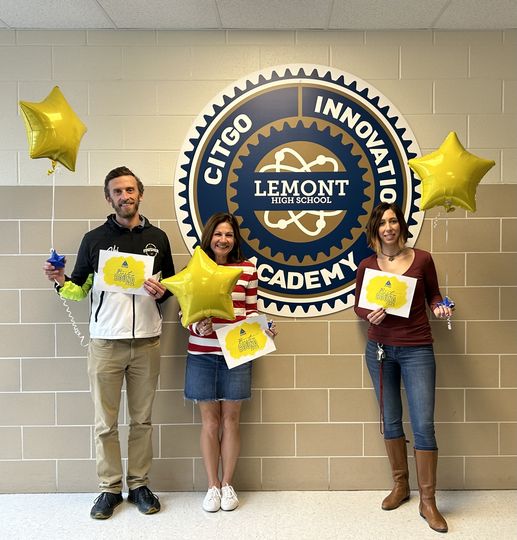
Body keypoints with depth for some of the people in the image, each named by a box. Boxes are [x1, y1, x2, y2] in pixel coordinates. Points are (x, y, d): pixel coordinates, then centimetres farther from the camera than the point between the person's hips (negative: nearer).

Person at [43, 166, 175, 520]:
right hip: (105, 342, -1)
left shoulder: (157, 237, 7)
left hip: (147, 341, 1)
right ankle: (110, 488, 23)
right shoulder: (94, 239, 3)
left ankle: (139, 485, 26)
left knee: (142, 420, 11)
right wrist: (61, 282, -13)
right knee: (106, 422, 7)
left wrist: (162, 292, -8)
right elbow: (80, 290, 7)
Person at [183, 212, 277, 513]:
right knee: (210, 421, 9)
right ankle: (212, 486, 25)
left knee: (231, 419, 9)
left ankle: (228, 484, 26)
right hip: (202, 354, 0)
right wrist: (198, 327, -17)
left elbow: (251, 310, 7)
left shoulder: (247, 269, 3)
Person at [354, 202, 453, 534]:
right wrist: (369, 316, -12)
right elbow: (358, 305, 9)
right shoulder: (367, 266, 0)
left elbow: (433, 295, 9)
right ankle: (400, 485, 31)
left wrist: (439, 307, -13)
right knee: (391, 420, 12)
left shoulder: (422, 259, -3)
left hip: (417, 349, -2)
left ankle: (428, 501, 10)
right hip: (380, 348, 2)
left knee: (424, 424, -5)